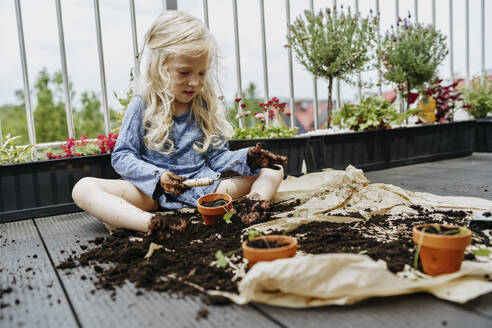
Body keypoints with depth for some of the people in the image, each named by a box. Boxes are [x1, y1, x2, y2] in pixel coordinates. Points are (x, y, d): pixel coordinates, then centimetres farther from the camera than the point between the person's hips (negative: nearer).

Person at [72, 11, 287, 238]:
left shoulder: (206, 106, 6)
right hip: (153, 191, -2)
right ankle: (151, 224, -48)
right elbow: (121, 157, -3)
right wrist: (158, 177, -21)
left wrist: (248, 158, -13)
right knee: (83, 188, -24)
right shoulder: (142, 105, -3)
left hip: (204, 185, 3)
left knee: (273, 170, -4)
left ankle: (254, 203, -36)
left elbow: (218, 157, 7)